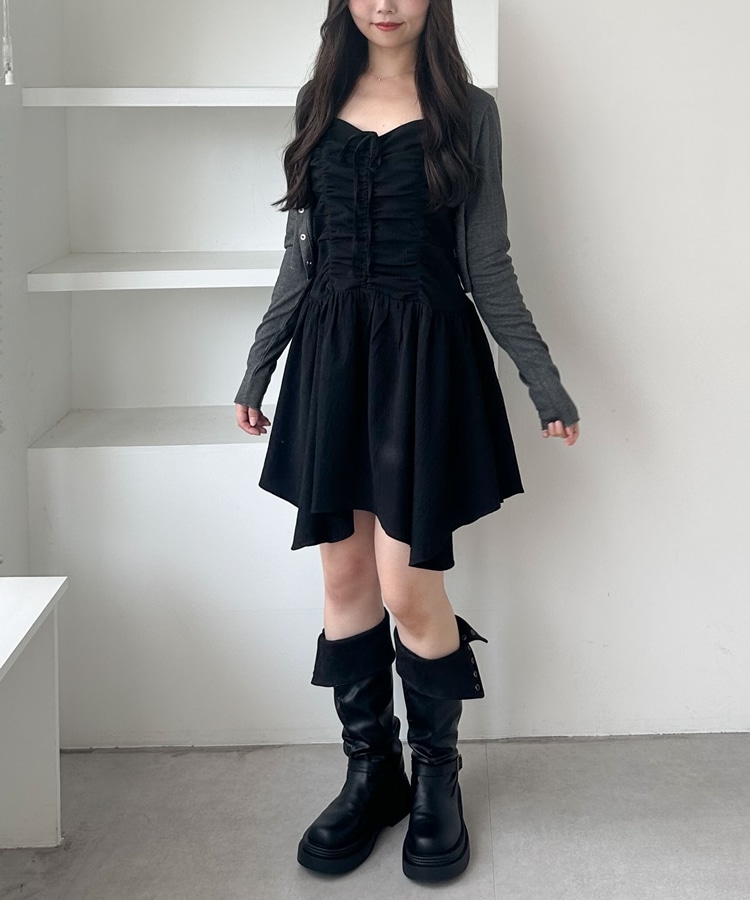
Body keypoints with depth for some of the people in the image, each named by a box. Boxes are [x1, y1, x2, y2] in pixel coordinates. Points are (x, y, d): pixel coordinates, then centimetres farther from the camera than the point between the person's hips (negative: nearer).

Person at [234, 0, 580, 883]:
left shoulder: (468, 112, 2)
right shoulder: (319, 107, 11)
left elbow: (488, 264, 3)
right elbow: (301, 255, 15)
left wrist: (544, 384, 0)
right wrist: (257, 369, 16)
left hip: (426, 355, -4)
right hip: (331, 353, 4)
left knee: (408, 585, -7)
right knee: (344, 576, 6)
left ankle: (436, 775, 15)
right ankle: (370, 770, 22)